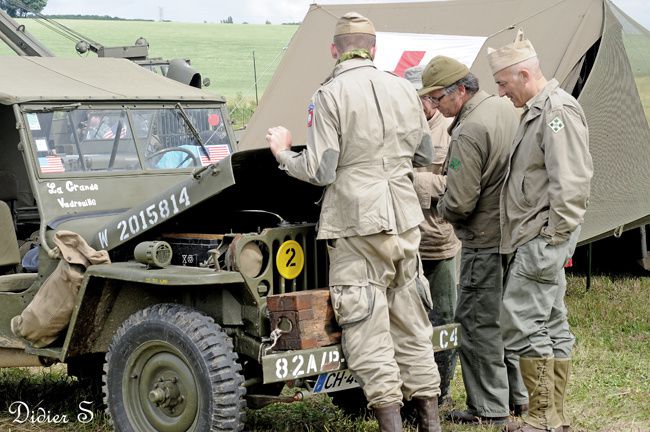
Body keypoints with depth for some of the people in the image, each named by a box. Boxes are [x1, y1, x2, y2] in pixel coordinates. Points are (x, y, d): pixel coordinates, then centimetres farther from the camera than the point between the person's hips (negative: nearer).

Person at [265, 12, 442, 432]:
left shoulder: (330, 95, -10)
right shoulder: (404, 90, 6)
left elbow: (320, 172, -12)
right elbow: (425, 156, 15)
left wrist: (284, 153, 5)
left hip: (357, 222, -5)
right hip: (404, 219, 5)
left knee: (368, 331, -1)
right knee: (412, 323, 14)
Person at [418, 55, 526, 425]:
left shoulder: (469, 132, -22)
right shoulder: (506, 109, 7)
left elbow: (460, 202, -23)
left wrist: (442, 207, 0)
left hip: (485, 240, -9)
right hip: (514, 232, 9)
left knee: (477, 322, 0)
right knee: (505, 315, 19)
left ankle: (489, 408, 5)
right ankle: (517, 393, 29)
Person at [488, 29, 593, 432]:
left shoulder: (558, 111, -14)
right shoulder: (537, 111, 19)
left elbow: (570, 184, -22)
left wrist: (551, 239, -22)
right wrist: (548, 240, 19)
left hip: (543, 238, -11)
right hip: (534, 238, 11)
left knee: (521, 321, -11)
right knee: (552, 324, 11)